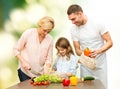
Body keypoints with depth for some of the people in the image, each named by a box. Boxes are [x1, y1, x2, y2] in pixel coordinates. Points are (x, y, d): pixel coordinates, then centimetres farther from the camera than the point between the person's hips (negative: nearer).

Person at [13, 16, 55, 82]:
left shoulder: (50, 39, -3)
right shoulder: (28, 33, -9)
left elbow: (49, 58, 2)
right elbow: (16, 49, -3)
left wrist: (46, 68, -15)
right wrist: (23, 61, -15)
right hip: (25, 71, -2)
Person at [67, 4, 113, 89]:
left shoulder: (98, 24, -10)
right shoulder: (74, 30, -1)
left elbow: (109, 42, -7)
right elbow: (77, 50, 5)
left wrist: (98, 51, -24)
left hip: (100, 65, -2)